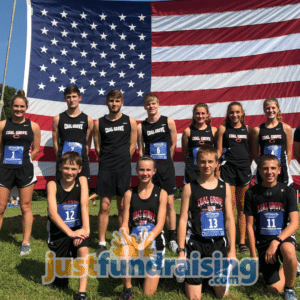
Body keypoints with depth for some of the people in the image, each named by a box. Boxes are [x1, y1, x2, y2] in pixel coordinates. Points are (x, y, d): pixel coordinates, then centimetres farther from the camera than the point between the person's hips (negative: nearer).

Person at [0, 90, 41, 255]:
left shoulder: (33, 126, 3)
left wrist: (24, 161, 3)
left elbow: (36, 149, 7)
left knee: (25, 207, 5)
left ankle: (26, 243, 15)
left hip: (25, 170, -1)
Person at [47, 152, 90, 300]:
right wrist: (70, 232, -29)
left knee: (83, 249, -32)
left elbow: (84, 205, -16)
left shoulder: (82, 181, -5)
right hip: (59, 232, 0)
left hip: (77, 229, 1)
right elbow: (53, 213, -20)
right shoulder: (53, 185, -10)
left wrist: (85, 229, -28)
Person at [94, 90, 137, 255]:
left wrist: (122, 160, 2)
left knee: (122, 206, 7)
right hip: (105, 167, 0)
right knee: (104, 206, 0)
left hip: (124, 168, 0)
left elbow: (132, 145, 8)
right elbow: (97, 147, 10)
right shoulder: (99, 123, 7)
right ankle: (102, 243, 11)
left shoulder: (129, 121, 6)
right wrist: (108, 160, 6)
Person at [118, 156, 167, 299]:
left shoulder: (161, 193, -1)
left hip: (154, 241, -1)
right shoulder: (130, 194, 4)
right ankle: (128, 288, -3)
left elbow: (160, 224, -8)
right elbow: (125, 224, 1)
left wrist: (148, 239, -25)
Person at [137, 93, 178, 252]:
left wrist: (165, 161, 10)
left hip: (166, 167, 0)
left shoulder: (168, 122, 2)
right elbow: (141, 150, 7)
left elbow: (173, 144, 9)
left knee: (169, 203, 2)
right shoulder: (141, 127, 4)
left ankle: (172, 238, 13)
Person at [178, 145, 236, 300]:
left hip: (218, 244, 3)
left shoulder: (225, 187, 4)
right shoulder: (189, 188, -4)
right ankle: (188, 276, 31)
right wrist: (181, 251, -8)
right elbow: (183, 220, -4)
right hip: (195, 244, -2)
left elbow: (229, 219, 5)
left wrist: (232, 250, 2)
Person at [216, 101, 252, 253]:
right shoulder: (223, 128, 6)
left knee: (242, 206, 7)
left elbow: (251, 150, 16)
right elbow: (219, 150, 4)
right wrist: (216, 166, -5)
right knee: (230, 205, -4)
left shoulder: (247, 129, 12)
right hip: (228, 168, -2)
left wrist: (248, 164, 4)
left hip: (244, 168, 2)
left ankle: (242, 241, 15)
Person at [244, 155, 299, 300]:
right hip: (263, 241, 1)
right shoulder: (251, 193, -4)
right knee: (275, 288, -7)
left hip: (284, 237, -1)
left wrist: (276, 241, -26)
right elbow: (249, 225, 0)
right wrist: (253, 254, -3)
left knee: (288, 250, -38)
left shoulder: (287, 191, -5)